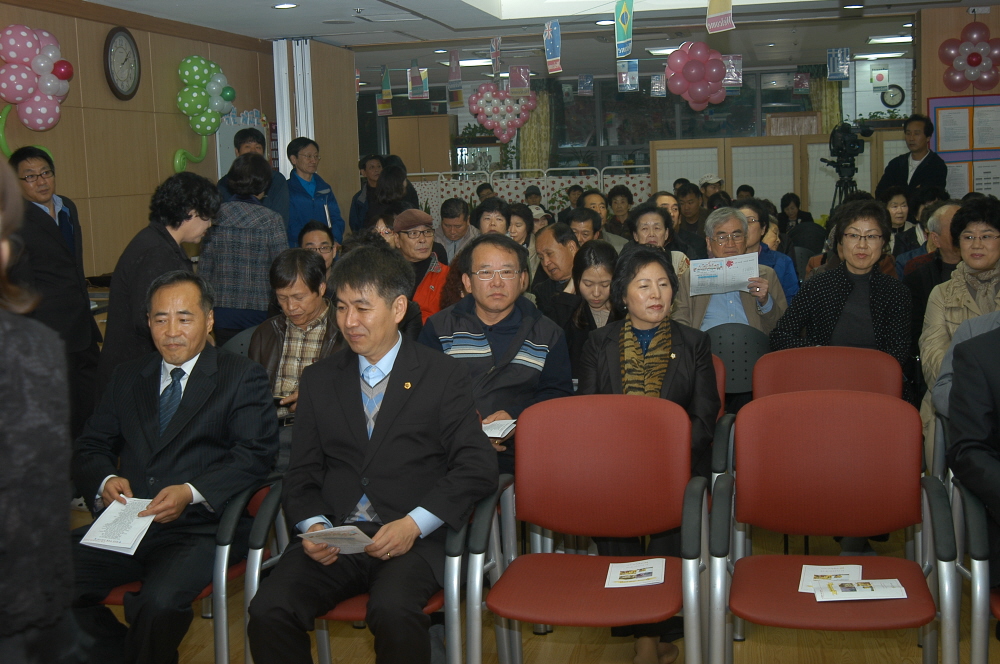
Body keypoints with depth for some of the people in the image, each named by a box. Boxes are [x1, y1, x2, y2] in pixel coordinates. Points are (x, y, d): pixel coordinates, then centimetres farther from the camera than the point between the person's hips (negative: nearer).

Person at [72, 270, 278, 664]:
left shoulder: (243, 377, 4)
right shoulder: (129, 377, 19)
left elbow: (255, 455, -7)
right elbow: (89, 447, 18)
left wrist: (191, 492, -22)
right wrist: (105, 480, -6)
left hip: (200, 528, -4)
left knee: (160, 602, -33)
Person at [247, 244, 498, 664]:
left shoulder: (446, 376, 6)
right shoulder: (318, 380, 17)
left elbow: (476, 467, -1)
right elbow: (302, 472, 16)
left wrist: (414, 524, -13)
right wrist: (313, 525, -6)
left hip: (413, 539, -3)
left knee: (394, 611, -34)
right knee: (268, 613, -24)